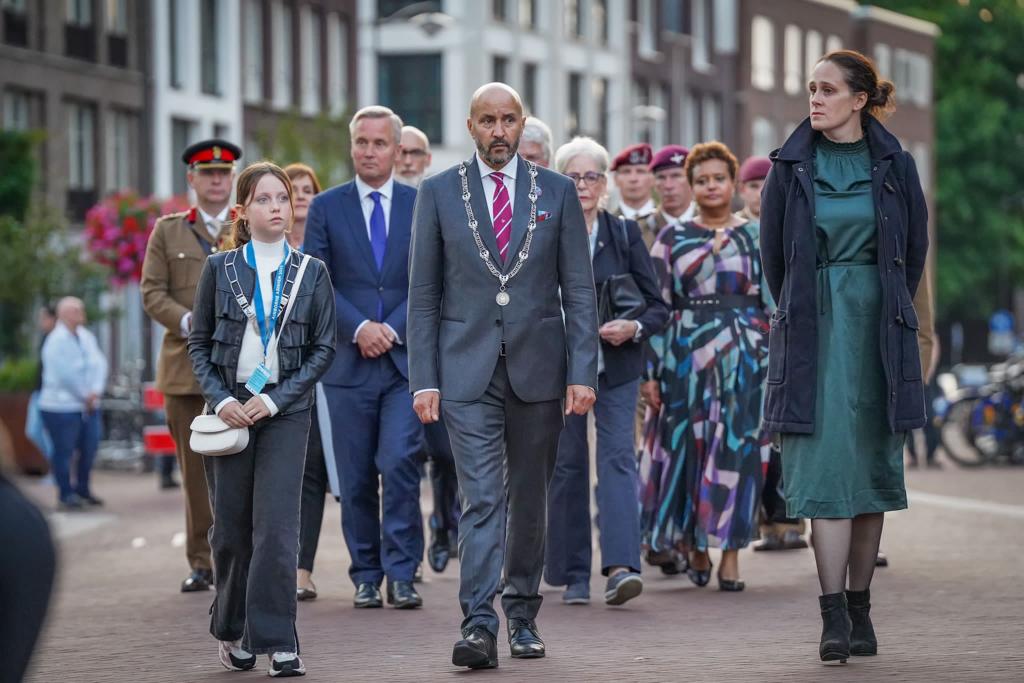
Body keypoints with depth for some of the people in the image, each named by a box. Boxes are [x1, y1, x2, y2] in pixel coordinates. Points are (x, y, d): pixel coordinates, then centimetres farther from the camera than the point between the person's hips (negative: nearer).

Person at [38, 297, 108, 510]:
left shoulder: (86, 336, 9)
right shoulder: (56, 341, -14)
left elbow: (100, 363, 3)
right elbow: (66, 374, -18)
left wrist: (96, 391, -12)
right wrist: (85, 396, -10)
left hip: (88, 405, 7)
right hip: (62, 406, -7)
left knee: (89, 448, 11)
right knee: (64, 451, -2)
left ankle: (83, 490, 26)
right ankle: (66, 495, 6)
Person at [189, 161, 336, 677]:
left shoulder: (311, 272, 3)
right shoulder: (220, 269, 4)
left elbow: (324, 348, 3)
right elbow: (198, 343, 8)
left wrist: (275, 400, -7)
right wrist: (220, 399, -7)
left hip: (285, 410, -1)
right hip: (230, 409, 1)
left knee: (276, 527, -10)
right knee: (231, 528, 5)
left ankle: (276, 643, -9)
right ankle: (231, 631, 23)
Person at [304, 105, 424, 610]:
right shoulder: (326, 208, 7)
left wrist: (393, 328, -9)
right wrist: (359, 328, -12)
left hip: (406, 358, -1)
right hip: (348, 361, 1)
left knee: (400, 463, -13)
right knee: (357, 477, 4)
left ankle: (401, 574, -7)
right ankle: (366, 577, 13)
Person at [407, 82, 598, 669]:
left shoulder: (557, 192, 5)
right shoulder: (439, 193, 3)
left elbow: (579, 290, 4)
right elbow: (423, 295, 4)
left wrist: (582, 373, -5)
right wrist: (424, 379, -3)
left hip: (538, 367, 2)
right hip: (468, 371, -2)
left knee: (531, 499, 10)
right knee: (481, 498, -11)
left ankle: (523, 615, 23)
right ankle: (479, 626, -16)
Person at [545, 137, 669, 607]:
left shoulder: (625, 235, 5)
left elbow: (658, 306, 4)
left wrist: (632, 328, -14)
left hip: (616, 366, 0)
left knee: (618, 458, -12)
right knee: (567, 464, 3)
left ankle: (621, 567, -23)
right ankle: (573, 575, 11)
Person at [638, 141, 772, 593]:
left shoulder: (756, 237, 8)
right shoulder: (672, 238, 7)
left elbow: (774, 302, 8)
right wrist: (650, 371, -2)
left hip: (744, 358, 0)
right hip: (687, 356, 0)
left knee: (737, 451, -4)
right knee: (687, 448, 1)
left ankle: (730, 555, -1)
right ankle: (694, 549, 17)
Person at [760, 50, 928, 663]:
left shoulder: (894, 165, 2)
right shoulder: (792, 167, 2)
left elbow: (915, 247, 11)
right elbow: (773, 251, 11)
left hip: (879, 330, 1)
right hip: (815, 330, -1)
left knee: (873, 468, 4)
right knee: (825, 464, -9)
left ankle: (860, 607, 12)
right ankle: (834, 616, -13)